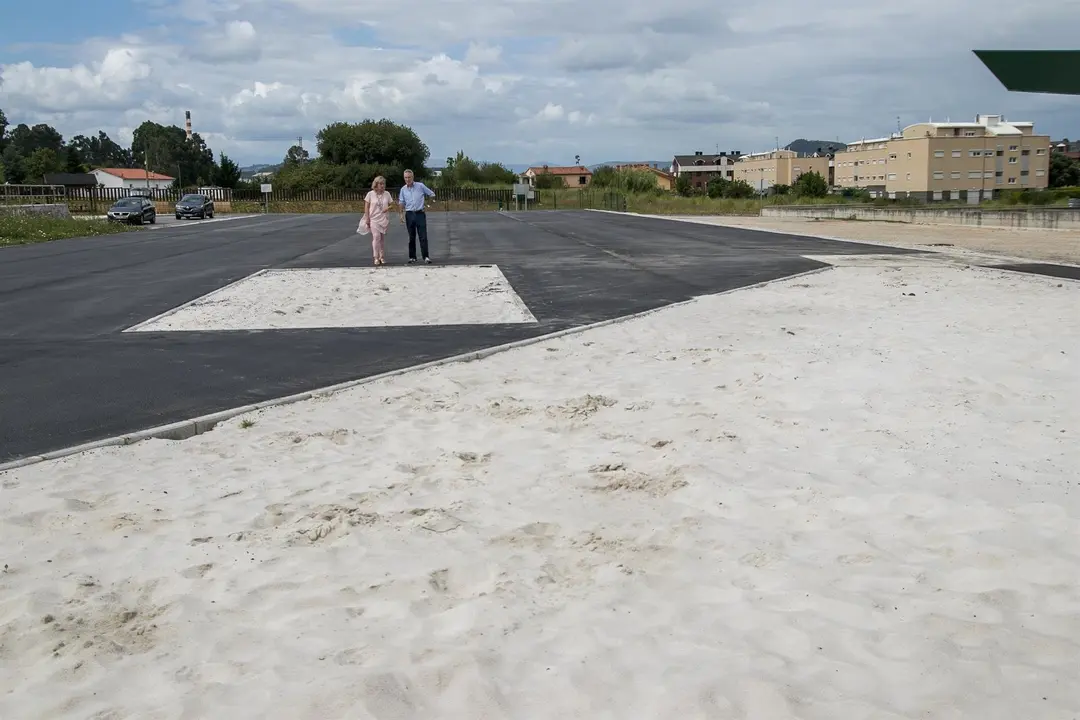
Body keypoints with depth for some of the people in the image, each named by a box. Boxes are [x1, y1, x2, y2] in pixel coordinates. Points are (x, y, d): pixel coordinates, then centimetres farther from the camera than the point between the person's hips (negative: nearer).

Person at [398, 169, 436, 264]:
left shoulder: (420, 186, -1)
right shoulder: (403, 189, 7)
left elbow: (432, 194, 7)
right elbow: (401, 203, 12)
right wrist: (402, 214, 3)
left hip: (420, 213, -2)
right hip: (409, 214, 2)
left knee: (423, 237, -6)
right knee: (411, 237, 6)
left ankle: (426, 257, -5)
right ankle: (412, 257, 11)